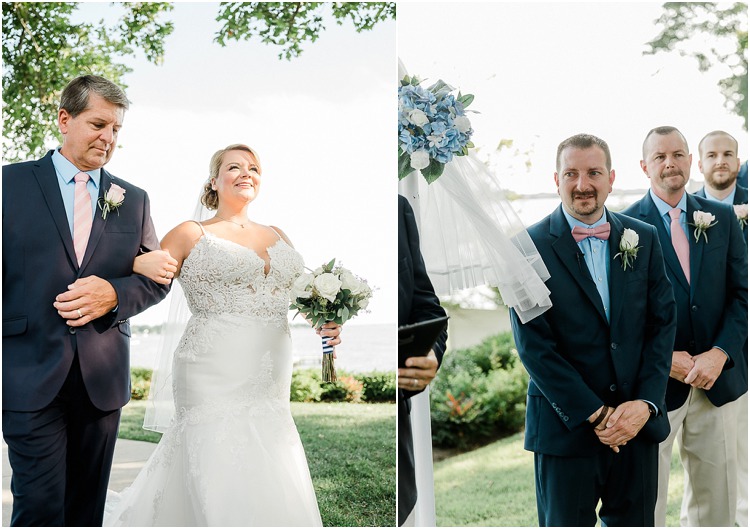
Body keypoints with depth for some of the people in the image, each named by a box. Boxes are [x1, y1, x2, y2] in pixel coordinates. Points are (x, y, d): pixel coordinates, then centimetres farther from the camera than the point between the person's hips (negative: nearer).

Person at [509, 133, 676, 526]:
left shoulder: (643, 239, 6)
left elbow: (662, 324, 5)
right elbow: (533, 345, -11)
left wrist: (646, 403, -7)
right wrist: (595, 416, -12)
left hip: (638, 421, 4)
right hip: (566, 427, -3)